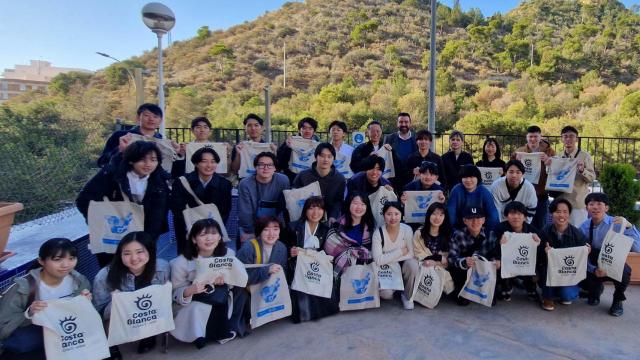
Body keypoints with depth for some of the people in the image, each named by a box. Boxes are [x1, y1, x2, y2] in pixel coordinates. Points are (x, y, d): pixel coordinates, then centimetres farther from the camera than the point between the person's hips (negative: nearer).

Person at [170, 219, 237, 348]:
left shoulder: (228, 254, -15)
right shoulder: (181, 262, -21)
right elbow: (176, 294, -13)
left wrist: (226, 279, -25)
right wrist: (189, 291, -36)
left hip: (220, 296, 3)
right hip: (194, 303, -2)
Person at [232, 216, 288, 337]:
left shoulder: (281, 248, -9)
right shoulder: (248, 248, -26)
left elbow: (282, 272, 0)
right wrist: (267, 270, -39)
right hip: (246, 292, -5)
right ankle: (236, 324, -7)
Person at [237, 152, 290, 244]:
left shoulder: (283, 181, -13)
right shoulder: (245, 184, -15)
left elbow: (284, 208, -8)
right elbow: (245, 213, -13)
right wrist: (250, 233, -16)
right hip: (250, 225, -1)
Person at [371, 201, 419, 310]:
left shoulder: (407, 230, -16)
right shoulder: (378, 233, -18)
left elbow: (411, 254, -16)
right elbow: (378, 260, -22)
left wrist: (387, 257, -21)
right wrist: (400, 252, -22)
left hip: (403, 266, 1)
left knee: (413, 264, -32)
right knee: (386, 294, -26)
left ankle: (407, 296, -6)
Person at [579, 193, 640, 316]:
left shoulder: (617, 224, -17)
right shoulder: (584, 227, -7)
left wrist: (629, 226, -40)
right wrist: (594, 270, -22)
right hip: (595, 267, 3)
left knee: (624, 271, -35)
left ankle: (618, 299, 0)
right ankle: (596, 289, 17)